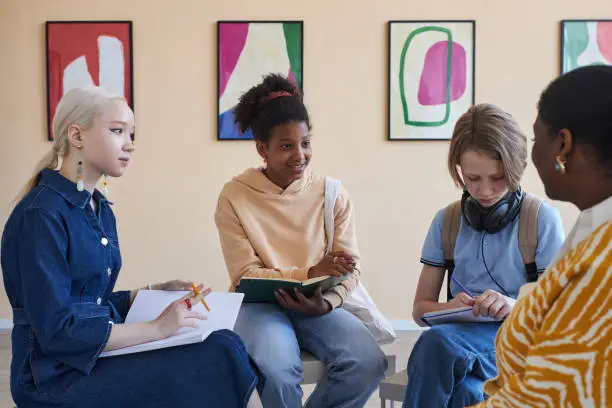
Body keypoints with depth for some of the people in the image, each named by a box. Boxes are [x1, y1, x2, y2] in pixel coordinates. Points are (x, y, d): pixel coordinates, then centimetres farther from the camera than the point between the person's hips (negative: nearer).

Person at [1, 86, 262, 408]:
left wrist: (155, 293, 6)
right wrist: (158, 328, -18)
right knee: (221, 356, -21)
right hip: (59, 375, -8)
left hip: (98, 356, 8)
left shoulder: (101, 209, 11)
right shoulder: (41, 215, -16)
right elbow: (56, 331, -21)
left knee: (223, 345, -15)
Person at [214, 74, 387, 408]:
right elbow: (245, 275, -8)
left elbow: (350, 268, 1)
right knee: (277, 369, -35)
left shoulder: (332, 193, 2)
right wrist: (309, 273, -22)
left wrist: (325, 303, -21)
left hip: (318, 306, 3)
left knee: (369, 362, -24)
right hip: (259, 303, -3)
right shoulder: (234, 196, -5)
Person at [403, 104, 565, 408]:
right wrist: (452, 308, -13)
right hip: (461, 335, 3)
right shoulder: (446, 221, 7)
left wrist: (516, 307, -23)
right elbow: (421, 308, 11)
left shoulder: (543, 220, -2)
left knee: (436, 343, -34)